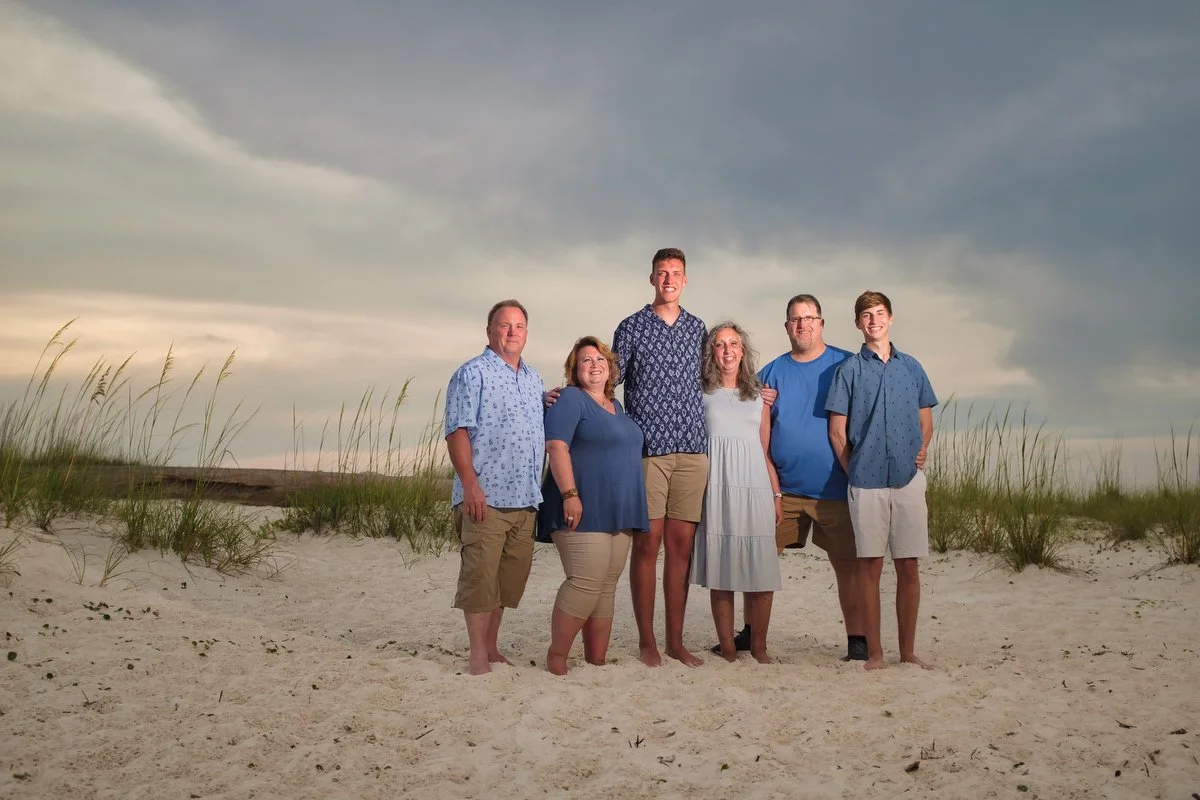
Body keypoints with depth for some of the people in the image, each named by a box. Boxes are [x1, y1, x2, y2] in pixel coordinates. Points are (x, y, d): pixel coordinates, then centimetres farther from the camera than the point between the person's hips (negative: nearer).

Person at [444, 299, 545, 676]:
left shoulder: (534, 379, 19)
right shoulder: (472, 374, -2)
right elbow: (457, 432, -11)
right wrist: (471, 484, -18)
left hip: (525, 499, 7)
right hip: (485, 497, -7)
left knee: (511, 576, 11)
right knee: (480, 574, -5)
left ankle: (492, 648, 23)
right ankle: (479, 656, 4)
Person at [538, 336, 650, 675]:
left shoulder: (616, 406, 21)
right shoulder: (570, 399, -3)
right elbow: (556, 446, -14)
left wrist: (633, 511, 22)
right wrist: (570, 494, -23)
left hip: (619, 514, 8)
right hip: (583, 511, -8)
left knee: (606, 588, 7)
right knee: (586, 583, -15)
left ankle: (597, 660, 12)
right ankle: (556, 657, -4)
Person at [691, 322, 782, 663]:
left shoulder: (758, 399, 17)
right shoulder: (700, 394, 9)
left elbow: (765, 453, 18)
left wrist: (777, 496, 11)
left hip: (755, 491, 2)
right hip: (716, 490, -2)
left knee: (760, 573, -3)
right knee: (720, 572, -2)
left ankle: (758, 648, 9)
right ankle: (728, 650, 6)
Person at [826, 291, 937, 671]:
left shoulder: (911, 367, 12)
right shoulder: (849, 369, 4)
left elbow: (926, 422, 16)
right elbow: (837, 431, 4)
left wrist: (921, 450, 0)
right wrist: (853, 469, 0)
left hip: (908, 479, 2)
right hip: (866, 482, -2)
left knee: (908, 566, 5)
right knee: (870, 565, 2)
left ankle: (908, 651, 15)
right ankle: (874, 651, 11)